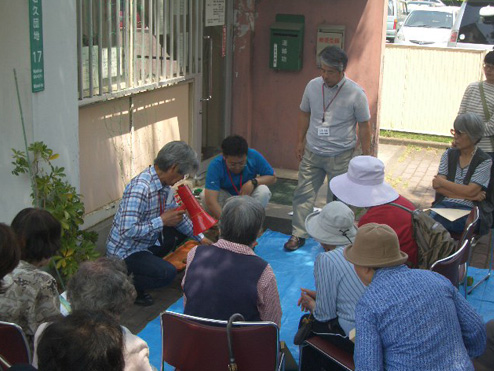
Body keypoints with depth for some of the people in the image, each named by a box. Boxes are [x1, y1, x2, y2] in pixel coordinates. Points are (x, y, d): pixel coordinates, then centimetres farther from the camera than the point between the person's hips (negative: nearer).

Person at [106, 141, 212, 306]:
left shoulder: (164, 184, 0)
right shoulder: (140, 188, -30)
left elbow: (177, 216, 13)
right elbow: (128, 231, -35)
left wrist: (201, 238, 10)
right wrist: (162, 221, -27)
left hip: (147, 243, 9)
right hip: (125, 251, -9)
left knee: (181, 231, 9)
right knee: (167, 273, -26)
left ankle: (149, 262, 11)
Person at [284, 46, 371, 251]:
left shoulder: (356, 93, -13)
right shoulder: (313, 86, -3)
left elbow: (364, 125, -5)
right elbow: (304, 113, 11)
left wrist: (366, 156, -4)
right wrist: (300, 141, 12)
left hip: (340, 156, -3)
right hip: (312, 152, 3)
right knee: (303, 193, 5)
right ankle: (298, 235, 17)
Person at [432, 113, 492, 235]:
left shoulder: (484, 161, -1)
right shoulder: (449, 154, 11)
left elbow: (470, 191, -13)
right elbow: (437, 186, 0)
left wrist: (442, 182, -3)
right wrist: (469, 196, -9)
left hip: (469, 210, -4)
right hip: (444, 204, 4)